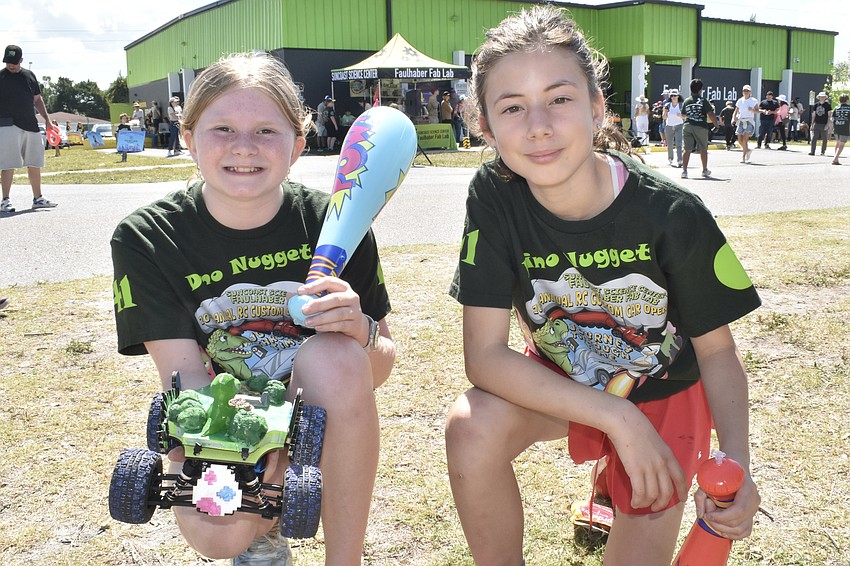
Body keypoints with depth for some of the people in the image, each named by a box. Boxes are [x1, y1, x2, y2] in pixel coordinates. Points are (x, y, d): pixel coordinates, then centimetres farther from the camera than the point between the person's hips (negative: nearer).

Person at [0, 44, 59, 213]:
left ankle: (38, 198, 21)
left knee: (35, 163, 11)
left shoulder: (29, 75, 14)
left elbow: (37, 99, 21)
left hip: (31, 125, 6)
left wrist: (47, 119, 13)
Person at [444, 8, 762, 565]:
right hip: (560, 382, 1)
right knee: (472, 427, -29)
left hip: (662, 393, 0)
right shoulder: (495, 196, -24)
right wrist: (619, 419, -31)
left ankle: (613, 477, 33)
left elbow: (717, 351, -12)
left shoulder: (673, 215, -27)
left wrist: (737, 462, -29)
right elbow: (485, 354, -25)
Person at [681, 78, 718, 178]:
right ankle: (705, 170, 23)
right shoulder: (703, 100, -5)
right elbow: (711, 115, -10)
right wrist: (716, 125, 0)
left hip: (687, 126, 3)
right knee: (703, 149, 13)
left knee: (687, 150, 2)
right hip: (701, 127, -2)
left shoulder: (686, 101, 7)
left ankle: (684, 171, -9)